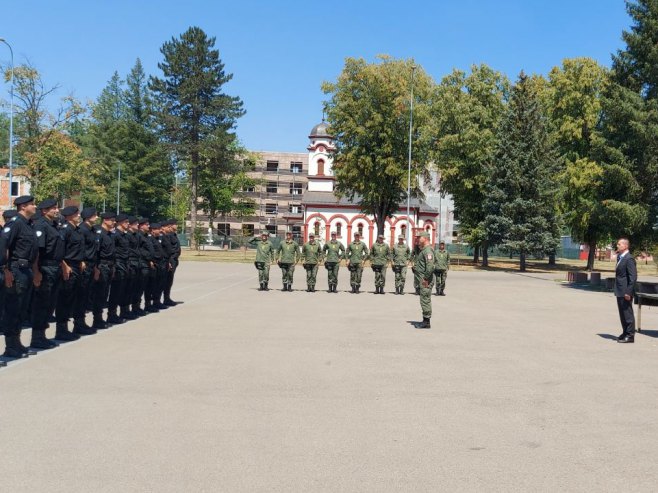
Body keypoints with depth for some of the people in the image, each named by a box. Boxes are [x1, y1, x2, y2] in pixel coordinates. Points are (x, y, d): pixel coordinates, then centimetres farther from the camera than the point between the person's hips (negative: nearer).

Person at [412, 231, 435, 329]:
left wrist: (426, 278, -25)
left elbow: (430, 265, -26)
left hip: (426, 280, -11)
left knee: (425, 300, -8)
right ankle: (425, 321, 20)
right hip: (422, 280, 11)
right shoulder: (423, 250, 18)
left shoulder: (428, 250, -16)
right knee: (425, 300, 14)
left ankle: (426, 322, -5)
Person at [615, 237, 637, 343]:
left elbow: (633, 277, -19)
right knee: (622, 313, 15)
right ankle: (625, 333, 24)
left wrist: (628, 292, -21)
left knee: (628, 313, -2)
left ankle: (630, 335, 4)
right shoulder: (620, 258, 15)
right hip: (620, 291, 9)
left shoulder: (629, 259, -15)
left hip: (625, 292, -9)